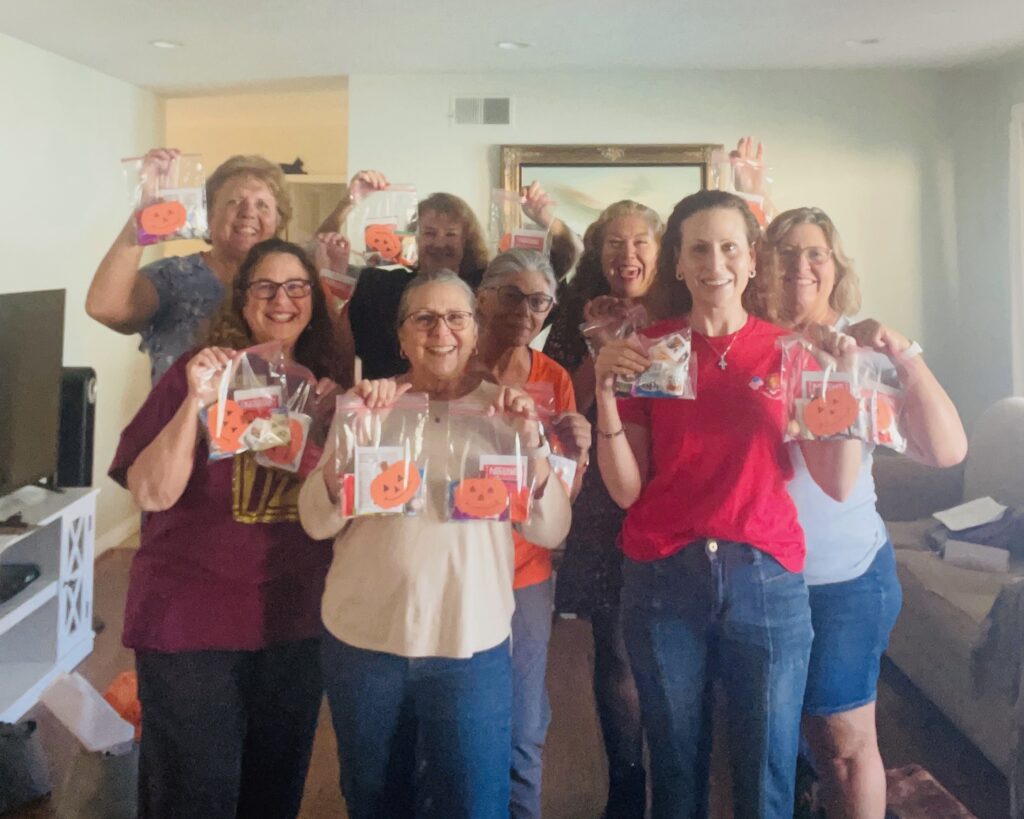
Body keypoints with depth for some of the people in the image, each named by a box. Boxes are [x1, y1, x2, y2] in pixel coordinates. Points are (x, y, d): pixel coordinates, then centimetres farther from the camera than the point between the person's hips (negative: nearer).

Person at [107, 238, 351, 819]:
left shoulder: (326, 381, 4)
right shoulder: (198, 373, -7)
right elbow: (152, 492, -14)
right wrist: (195, 401, -27)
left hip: (297, 621, 4)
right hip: (192, 620, -4)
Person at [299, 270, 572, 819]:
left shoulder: (503, 409, 0)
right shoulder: (369, 404, 0)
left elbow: (549, 531, -4)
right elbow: (318, 521, -6)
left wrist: (531, 441, -18)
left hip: (471, 643, -1)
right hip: (362, 637, 1)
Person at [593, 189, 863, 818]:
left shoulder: (789, 350, 3)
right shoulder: (647, 351, 2)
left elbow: (838, 483, -3)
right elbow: (626, 489, -3)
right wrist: (607, 392, -14)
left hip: (767, 578, 0)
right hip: (664, 578, 0)